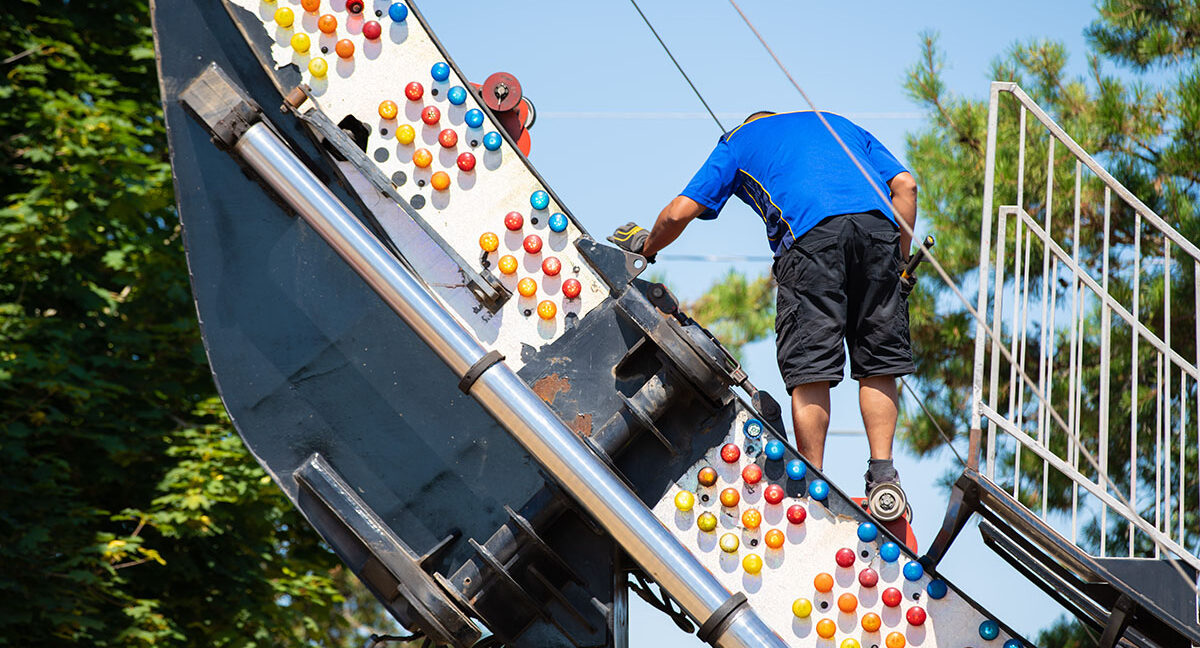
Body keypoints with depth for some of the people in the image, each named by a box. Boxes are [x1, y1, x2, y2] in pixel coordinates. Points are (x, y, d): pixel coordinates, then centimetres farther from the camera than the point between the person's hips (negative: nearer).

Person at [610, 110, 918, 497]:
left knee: (810, 367, -1)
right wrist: (899, 262, 23)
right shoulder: (838, 123, 37)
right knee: (877, 361, 10)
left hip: (810, 230, -3)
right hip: (877, 221, 3)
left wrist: (646, 247, 41)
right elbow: (905, 184, 22)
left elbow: (680, 212, 22)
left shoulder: (738, 141, 30)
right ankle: (883, 473, 2)